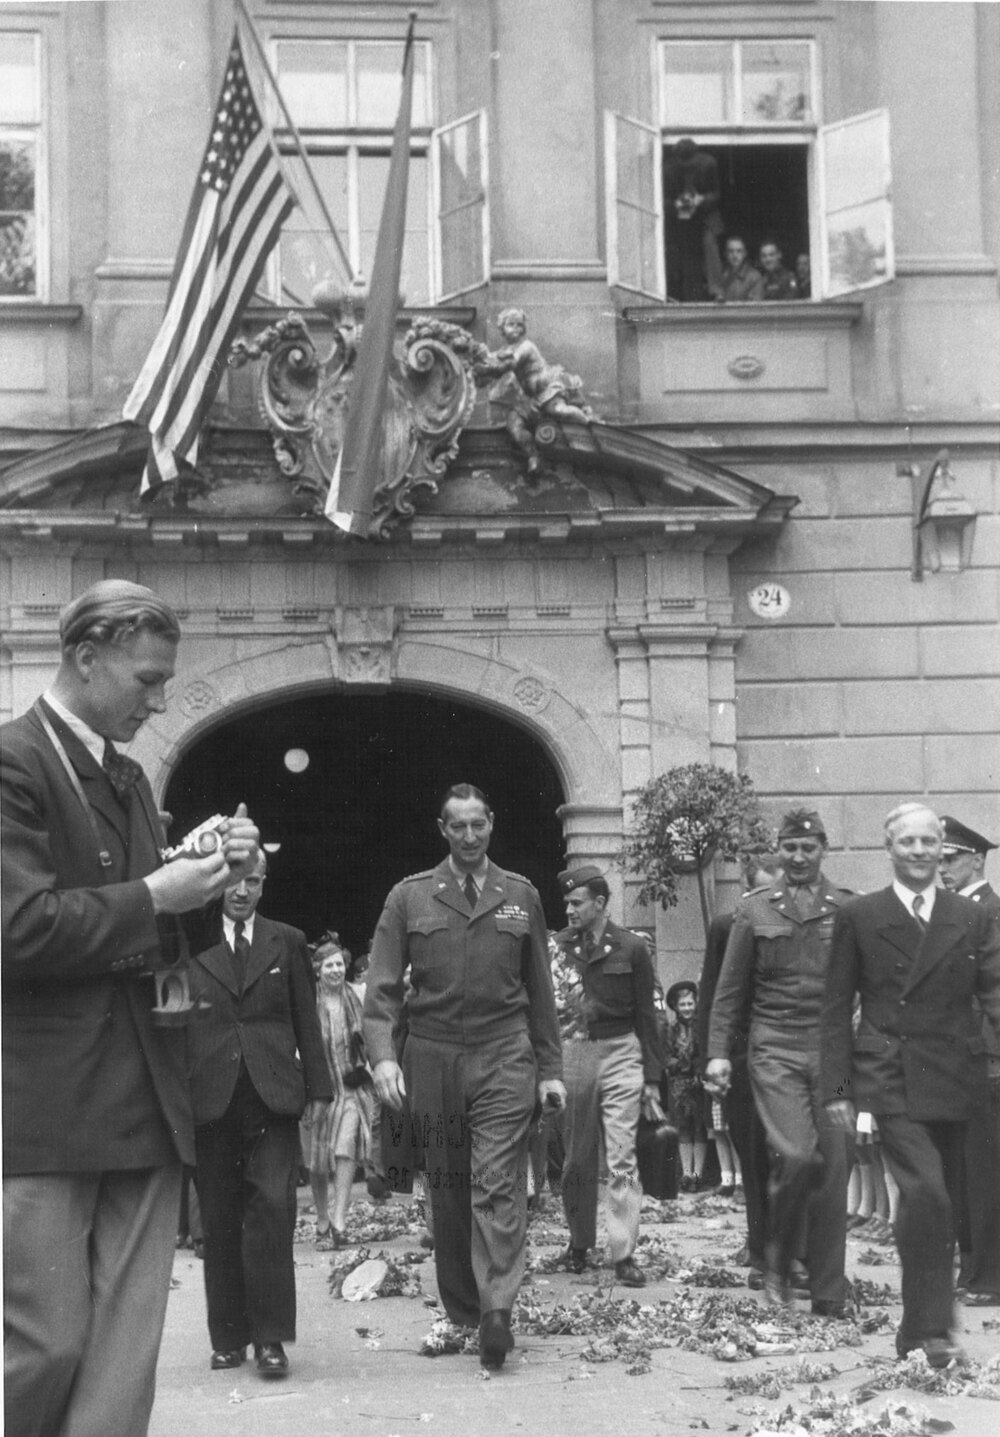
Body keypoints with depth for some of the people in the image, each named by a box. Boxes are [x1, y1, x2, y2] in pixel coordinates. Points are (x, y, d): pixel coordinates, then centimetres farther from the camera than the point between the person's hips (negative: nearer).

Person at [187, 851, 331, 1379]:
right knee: (219, 1221, 4)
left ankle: (270, 1335, -4)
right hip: (210, 1098, 0)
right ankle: (228, 1337, 14)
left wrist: (316, 1088, 7)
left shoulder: (287, 942, 12)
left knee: (272, 1207, -10)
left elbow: (306, 1020, 13)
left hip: (272, 1097, 0)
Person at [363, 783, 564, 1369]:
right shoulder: (410, 897, 6)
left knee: (498, 1184, -12)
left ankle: (497, 1308, -19)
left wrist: (551, 1069, 9)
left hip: (504, 1056, -1)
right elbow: (382, 986, 2)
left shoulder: (522, 896, 9)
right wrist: (383, 1056, -12)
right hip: (433, 1057, 1)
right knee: (447, 1190, 8)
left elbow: (539, 990, 12)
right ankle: (460, 1311, 18)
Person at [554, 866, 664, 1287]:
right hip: (571, 1050, 2)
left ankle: (624, 1254, -5)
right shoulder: (559, 946, 4)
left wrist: (652, 1079, 3)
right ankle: (579, 1242, 26)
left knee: (622, 1158, -7)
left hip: (620, 1052, -2)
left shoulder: (630, 948, 0)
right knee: (577, 1158, 10)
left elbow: (645, 1015, 5)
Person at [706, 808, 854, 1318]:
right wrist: (718, 1052, 0)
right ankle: (777, 1261, 8)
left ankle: (828, 1294, 9)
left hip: (835, 1048, 1)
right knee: (797, 1155, -17)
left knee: (834, 1166, 0)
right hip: (776, 1050, -1)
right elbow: (730, 990, 8)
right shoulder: (754, 910, 7)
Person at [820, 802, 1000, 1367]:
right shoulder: (858, 917, 4)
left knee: (944, 1202, 10)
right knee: (925, 1192, -19)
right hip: (891, 1079, -3)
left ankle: (921, 1328, 26)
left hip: (954, 1081, 3)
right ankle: (931, 1328, -13)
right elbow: (837, 1008, 4)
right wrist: (837, 1087, -2)